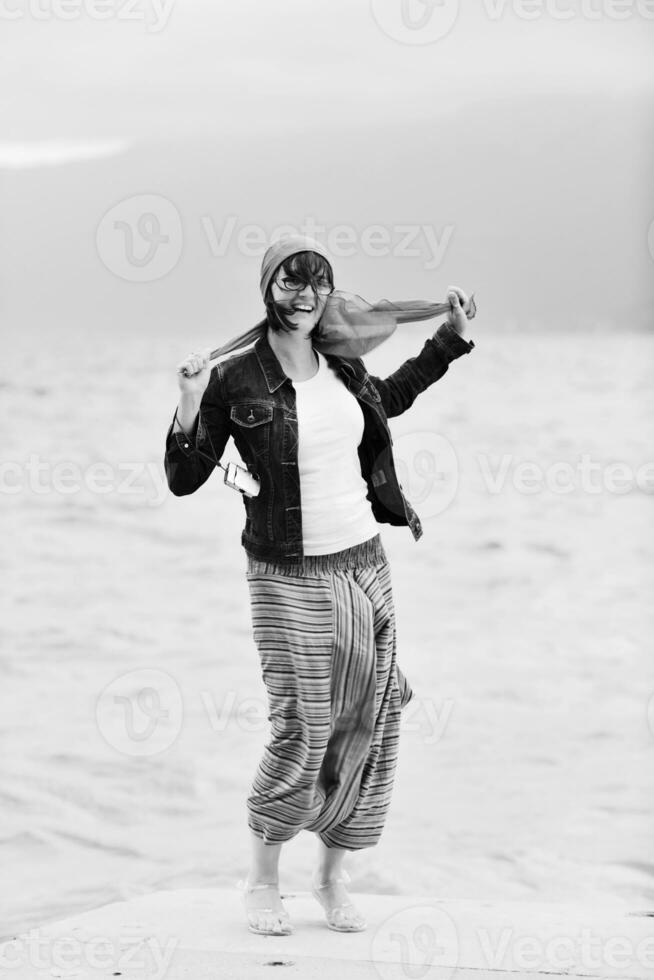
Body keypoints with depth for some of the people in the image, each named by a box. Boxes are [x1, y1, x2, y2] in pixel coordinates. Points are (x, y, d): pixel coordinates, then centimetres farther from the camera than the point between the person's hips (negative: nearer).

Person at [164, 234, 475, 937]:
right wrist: (189, 406, -22)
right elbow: (183, 480, -6)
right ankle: (262, 880, 12)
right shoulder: (236, 381, -8)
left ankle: (332, 874, 21)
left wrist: (450, 336, 31)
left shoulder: (343, 367, 7)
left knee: (369, 727, 5)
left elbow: (390, 398, 31)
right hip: (290, 579, -5)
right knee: (301, 735, -9)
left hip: (364, 563, 6)